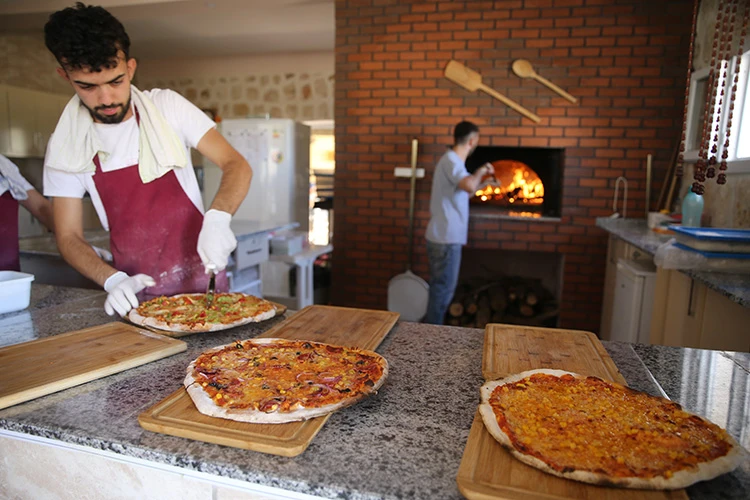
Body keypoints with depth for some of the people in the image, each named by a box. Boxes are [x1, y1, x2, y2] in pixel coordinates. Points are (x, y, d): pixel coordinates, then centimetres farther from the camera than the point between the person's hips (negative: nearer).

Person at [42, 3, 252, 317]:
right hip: (134, 292, 2)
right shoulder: (64, 147, -1)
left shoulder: (167, 107, -4)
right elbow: (68, 237, 1)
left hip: (201, 277, -1)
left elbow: (237, 166, -8)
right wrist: (113, 279, -18)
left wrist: (218, 217, -27)